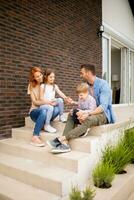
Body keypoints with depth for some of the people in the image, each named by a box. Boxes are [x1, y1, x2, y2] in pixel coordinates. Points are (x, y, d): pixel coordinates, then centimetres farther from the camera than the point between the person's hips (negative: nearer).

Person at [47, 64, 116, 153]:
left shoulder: (103, 84, -15)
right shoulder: (87, 85, 9)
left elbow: (103, 106, -25)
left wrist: (88, 114, -35)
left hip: (103, 114, -8)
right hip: (91, 112, 8)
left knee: (87, 120, -37)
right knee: (71, 115, -9)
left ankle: (62, 138, -36)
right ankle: (65, 143, -26)